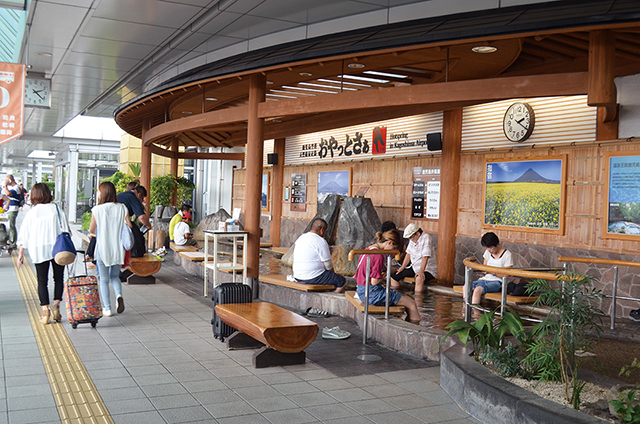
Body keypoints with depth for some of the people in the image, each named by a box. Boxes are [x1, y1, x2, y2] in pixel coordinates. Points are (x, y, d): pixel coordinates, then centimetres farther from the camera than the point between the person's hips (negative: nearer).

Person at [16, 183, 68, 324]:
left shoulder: (31, 213, -1)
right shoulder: (56, 209, -1)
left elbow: (24, 236, 1)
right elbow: (65, 230, 0)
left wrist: (20, 254, 8)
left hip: (39, 251, 0)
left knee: (42, 281, 5)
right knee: (59, 278, 12)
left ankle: (45, 310, 1)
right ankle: (56, 306, 2)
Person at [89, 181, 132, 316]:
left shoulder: (97, 210, -10)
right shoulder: (122, 208, -3)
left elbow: (91, 230, -2)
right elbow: (130, 227, -3)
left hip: (103, 248, -3)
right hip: (118, 249, 3)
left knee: (104, 280, 10)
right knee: (115, 276, 20)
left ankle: (107, 309, 10)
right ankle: (119, 295, -7)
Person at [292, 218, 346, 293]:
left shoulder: (301, 238, 11)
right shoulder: (321, 242, -14)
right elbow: (328, 266, -12)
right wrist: (332, 273, 10)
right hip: (312, 279, -9)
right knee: (342, 281, -1)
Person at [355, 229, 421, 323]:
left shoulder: (368, 249, 9)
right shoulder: (378, 255, -20)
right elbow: (374, 282, -21)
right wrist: (383, 277, -3)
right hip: (372, 293, -10)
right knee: (411, 303, -2)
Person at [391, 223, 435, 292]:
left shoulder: (426, 238, -16)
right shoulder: (412, 239, 10)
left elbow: (425, 257, -23)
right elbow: (408, 254, 14)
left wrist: (421, 271, -30)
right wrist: (402, 267, 9)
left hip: (424, 268, -8)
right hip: (413, 267, 8)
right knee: (394, 276, -1)